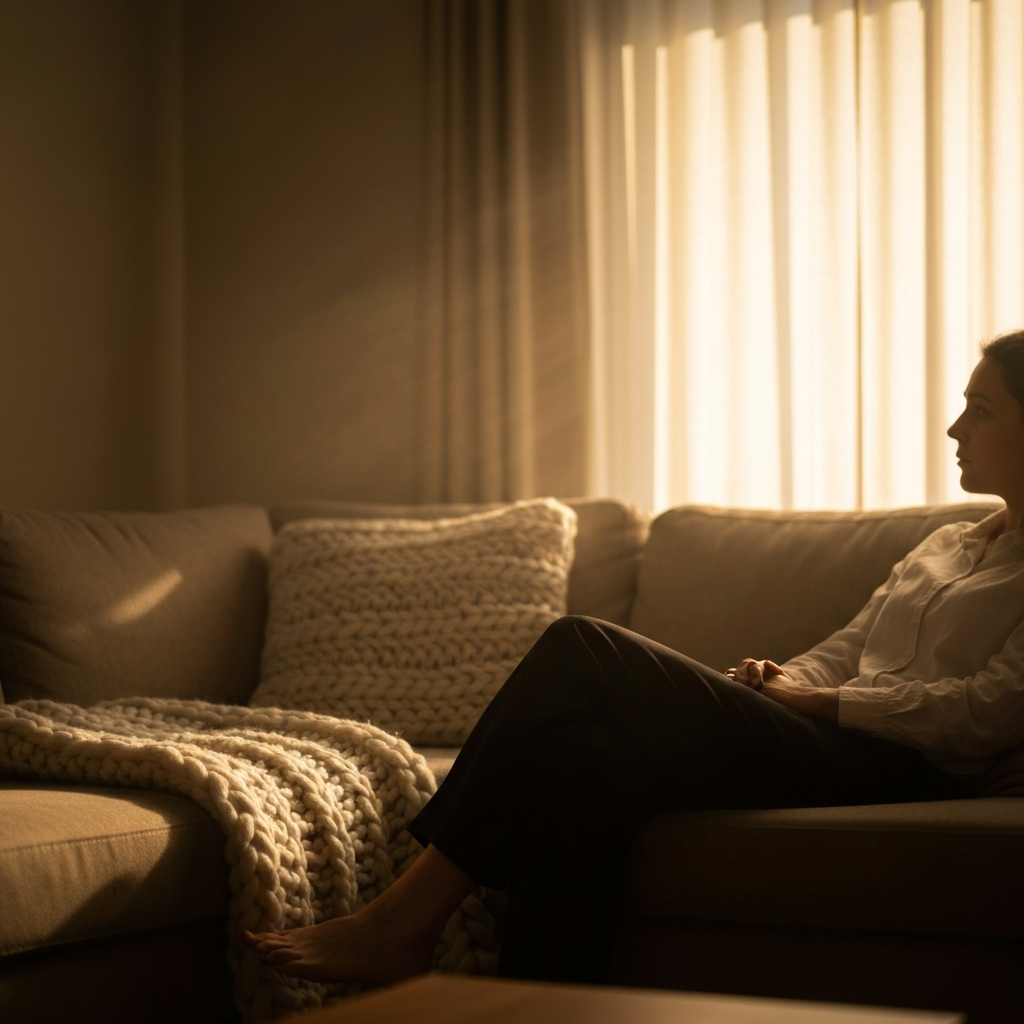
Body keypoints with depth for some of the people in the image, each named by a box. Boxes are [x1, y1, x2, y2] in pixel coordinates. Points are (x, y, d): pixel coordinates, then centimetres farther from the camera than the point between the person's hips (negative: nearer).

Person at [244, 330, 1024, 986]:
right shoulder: (945, 546, 29)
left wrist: (819, 701, -10)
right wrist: (784, 681, 2)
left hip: (902, 768, -7)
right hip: (833, 741, 7)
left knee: (585, 650, -21)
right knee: (582, 755, -21)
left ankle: (405, 918, -16)